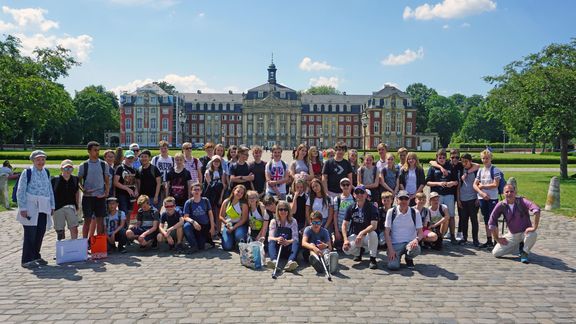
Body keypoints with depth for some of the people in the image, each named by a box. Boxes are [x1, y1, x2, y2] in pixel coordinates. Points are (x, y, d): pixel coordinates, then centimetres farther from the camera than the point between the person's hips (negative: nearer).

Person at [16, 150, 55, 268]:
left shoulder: (46, 172, 13)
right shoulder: (27, 172, -3)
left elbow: (50, 190, 19)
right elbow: (20, 191, -5)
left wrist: (52, 205, 15)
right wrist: (22, 208, -11)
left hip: (43, 208, 6)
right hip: (30, 207, -5)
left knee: (41, 233, 9)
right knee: (30, 234, -5)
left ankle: (36, 256, 22)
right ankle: (27, 260, 3)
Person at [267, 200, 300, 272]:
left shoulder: (293, 222, 7)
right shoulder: (274, 222, 9)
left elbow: (295, 239, -4)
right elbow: (270, 238, -3)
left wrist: (287, 242, -26)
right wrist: (277, 239, -27)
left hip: (288, 248, 0)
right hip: (277, 248, 1)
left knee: (296, 243, -30)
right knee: (271, 242, -29)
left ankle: (290, 261, -58)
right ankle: (274, 261, -58)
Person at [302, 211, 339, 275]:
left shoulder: (325, 231, -2)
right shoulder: (308, 229, -6)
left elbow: (330, 247, -9)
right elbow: (303, 243, -25)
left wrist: (326, 246, -34)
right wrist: (314, 248, -45)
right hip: (309, 253, -1)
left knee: (326, 250, -31)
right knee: (312, 244, -30)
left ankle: (328, 259, -70)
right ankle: (316, 260, -65)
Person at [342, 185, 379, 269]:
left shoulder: (372, 208, -11)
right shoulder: (351, 208, -1)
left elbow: (374, 225, -23)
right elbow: (344, 224, 0)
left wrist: (362, 233, -38)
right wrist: (345, 240, -14)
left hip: (366, 236, -2)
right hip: (354, 235, 2)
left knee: (373, 234, -38)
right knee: (346, 249, -27)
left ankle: (373, 259, -17)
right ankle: (359, 251, 11)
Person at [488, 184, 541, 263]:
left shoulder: (521, 201, -16)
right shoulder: (501, 205, -9)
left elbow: (536, 210, -33)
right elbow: (492, 222, -6)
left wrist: (534, 227, -35)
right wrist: (497, 238, -5)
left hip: (525, 232, -3)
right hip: (512, 235, 3)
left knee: (533, 235, -38)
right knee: (495, 253, -5)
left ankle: (525, 252, -6)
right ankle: (518, 246, 20)